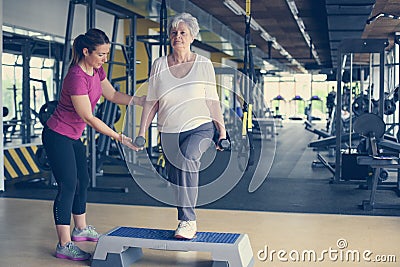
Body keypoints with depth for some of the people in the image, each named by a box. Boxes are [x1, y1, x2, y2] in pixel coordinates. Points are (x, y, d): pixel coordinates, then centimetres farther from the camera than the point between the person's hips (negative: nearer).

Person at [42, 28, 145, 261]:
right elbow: (88, 118, -25)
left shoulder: (96, 70, 0)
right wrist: (120, 138, -23)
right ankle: (64, 245, -6)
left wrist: (142, 100, 0)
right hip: (57, 136, -9)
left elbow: (113, 95, 12)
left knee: (83, 181, 17)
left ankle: (81, 229, 35)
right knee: (68, 186, -10)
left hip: (74, 137, 9)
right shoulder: (77, 77, -27)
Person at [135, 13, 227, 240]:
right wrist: (142, 133, 3)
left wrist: (222, 131, -3)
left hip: (200, 128, -3)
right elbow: (151, 103, 7)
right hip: (170, 133, 3)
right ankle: (188, 223, 19)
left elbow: (212, 101, 1)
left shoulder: (203, 64, 0)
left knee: (187, 156, -31)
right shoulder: (159, 65, 4)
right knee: (176, 181, 2)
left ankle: (188, 221, -29)